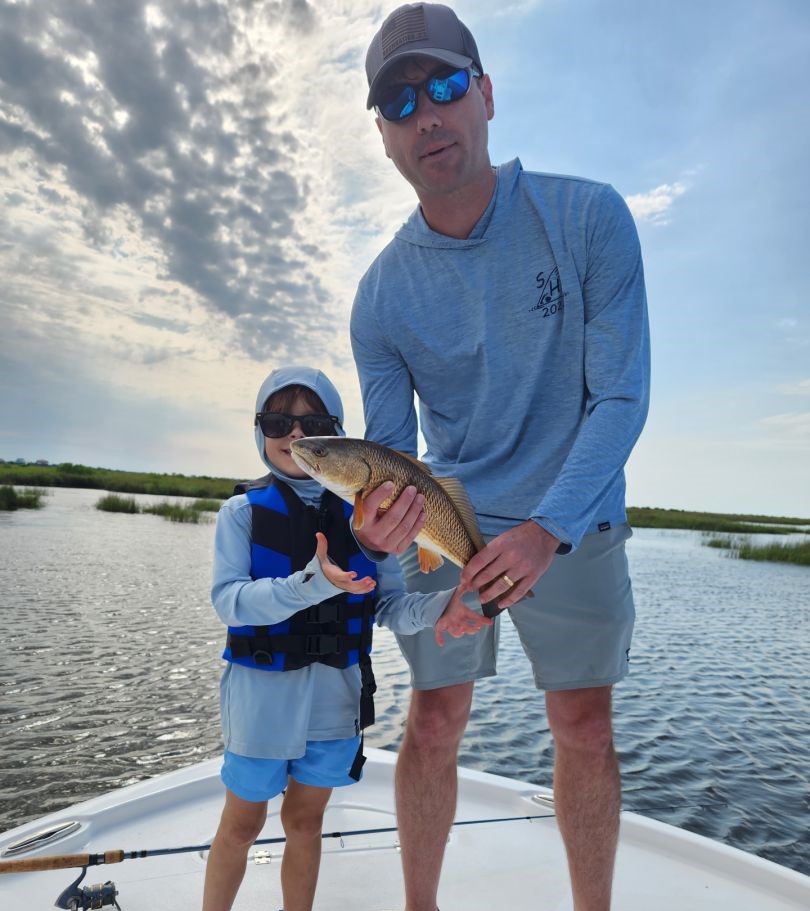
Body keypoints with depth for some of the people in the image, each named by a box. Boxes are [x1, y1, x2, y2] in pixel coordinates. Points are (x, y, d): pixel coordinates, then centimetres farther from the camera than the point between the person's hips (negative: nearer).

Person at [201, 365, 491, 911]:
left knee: (306, 820, 19)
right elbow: (229, 600, -19)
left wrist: (438, 608, -25)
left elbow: (390, 605, -4)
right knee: (243, 823, 15)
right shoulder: (243, 511, -6)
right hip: (262, 689, -2)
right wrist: (312, 583, -34)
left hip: (337, 691, 2)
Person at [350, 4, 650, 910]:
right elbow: (390, 447, -5)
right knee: (433, 723, 6)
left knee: (584, 730, 9)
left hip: (572, 517, 0)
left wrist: (548, 529, -24)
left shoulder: (588, 217, -11)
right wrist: (382, 521, -27)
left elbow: (622, 397, -13)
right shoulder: (381, 292, -7)